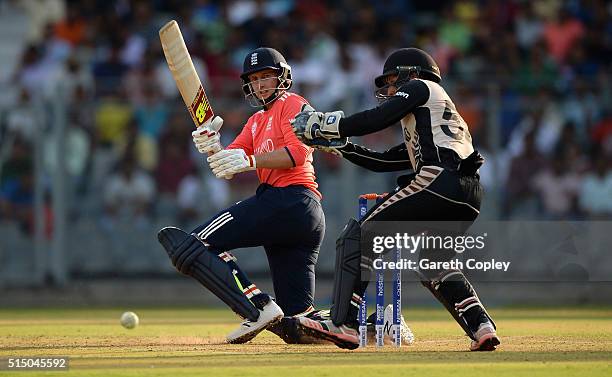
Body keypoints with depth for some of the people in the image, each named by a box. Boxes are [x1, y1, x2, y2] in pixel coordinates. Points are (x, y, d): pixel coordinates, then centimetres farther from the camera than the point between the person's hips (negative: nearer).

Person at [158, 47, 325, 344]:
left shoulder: (292, 104, 6)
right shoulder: (256, 121, 31)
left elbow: (297, 153, -11)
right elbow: (229, 168, 19)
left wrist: (249, 161, -19)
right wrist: (212, 147, -1)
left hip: (286, 200, -9)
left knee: (195, 245, -16)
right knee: (298, 320, 4)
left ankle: (259, 309, -28)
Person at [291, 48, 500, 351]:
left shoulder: (420, 87, 15)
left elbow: (377, 119, -1)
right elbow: (384, 162, 35)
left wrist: (324, 124, 6)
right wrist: (338, 144, 31)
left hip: (438, 181, -9)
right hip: (469, 196, 9)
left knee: (357, 236, -2)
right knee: (433, 267, 25)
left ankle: (343, 324, -10)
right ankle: (482, 328, 6)